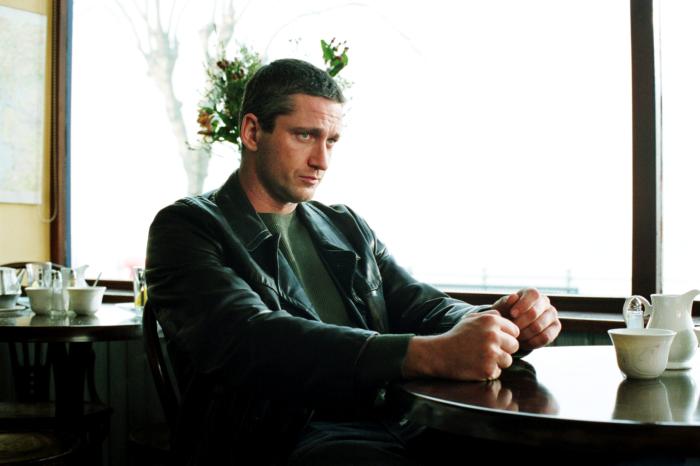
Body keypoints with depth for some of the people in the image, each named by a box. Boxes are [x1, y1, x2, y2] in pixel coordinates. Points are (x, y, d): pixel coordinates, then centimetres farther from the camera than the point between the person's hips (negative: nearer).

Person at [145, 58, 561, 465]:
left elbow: (422, 307, 15)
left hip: (392, 423, 7)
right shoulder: (188, 228, 0)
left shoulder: (347, 228, 21)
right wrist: (427, 354, -28)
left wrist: (496, 323, -11)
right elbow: (251, 340, -18)